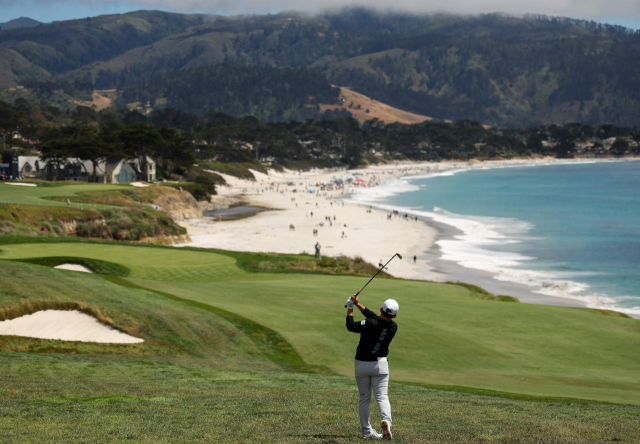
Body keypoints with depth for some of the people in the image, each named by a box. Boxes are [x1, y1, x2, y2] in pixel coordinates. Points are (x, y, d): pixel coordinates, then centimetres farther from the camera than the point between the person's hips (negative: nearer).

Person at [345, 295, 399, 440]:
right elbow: (375, 318, 5)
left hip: (361, 364, -2)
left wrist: (350, 308, -3)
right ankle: (386, 420, -28)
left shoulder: (370, 324, -22)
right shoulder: (393, 327, -6)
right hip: (380, 364, 2)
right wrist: (358, 305, 7)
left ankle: (366, 430, 12)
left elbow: (351, 326, -15)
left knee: (364, 398, 10)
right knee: (382, 396, 0)